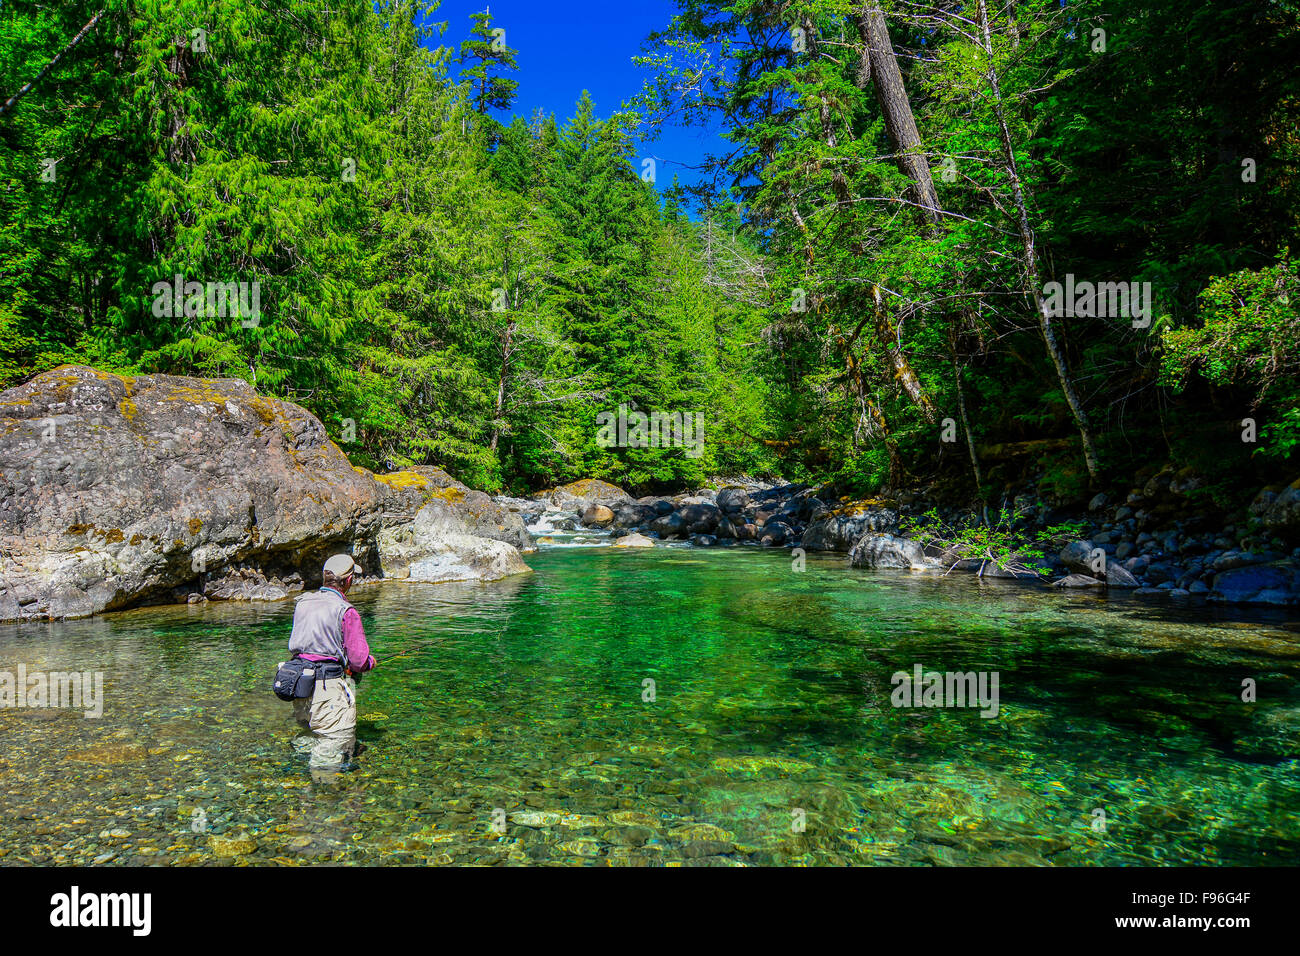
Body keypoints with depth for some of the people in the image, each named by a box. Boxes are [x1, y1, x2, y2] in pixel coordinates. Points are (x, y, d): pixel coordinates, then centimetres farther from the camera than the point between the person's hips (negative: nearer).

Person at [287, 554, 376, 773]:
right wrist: (370, 663, 9)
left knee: (314, 734, 23)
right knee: (337, 740, 2)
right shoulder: (346, 611, -14)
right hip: (329, 688, -8)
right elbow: (358, 659, -14)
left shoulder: (303, 603, 8)